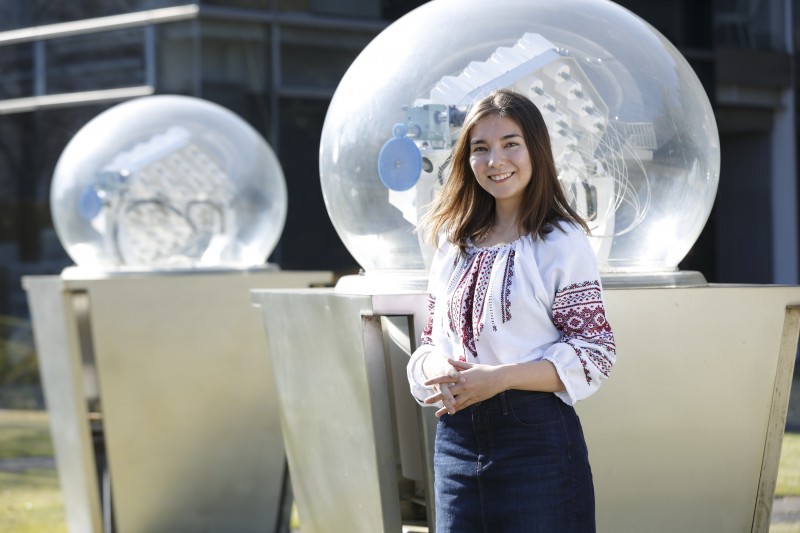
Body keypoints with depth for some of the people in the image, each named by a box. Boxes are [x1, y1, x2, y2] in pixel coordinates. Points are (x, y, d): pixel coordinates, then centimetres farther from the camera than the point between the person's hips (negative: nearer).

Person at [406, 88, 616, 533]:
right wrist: (437, 370, -7)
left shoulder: (561, 243, -5)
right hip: (456, 440, 5)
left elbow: (595, 354, -9)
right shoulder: (454, 245, 13)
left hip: (537, 441, -5)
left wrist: (498, 377, -19)